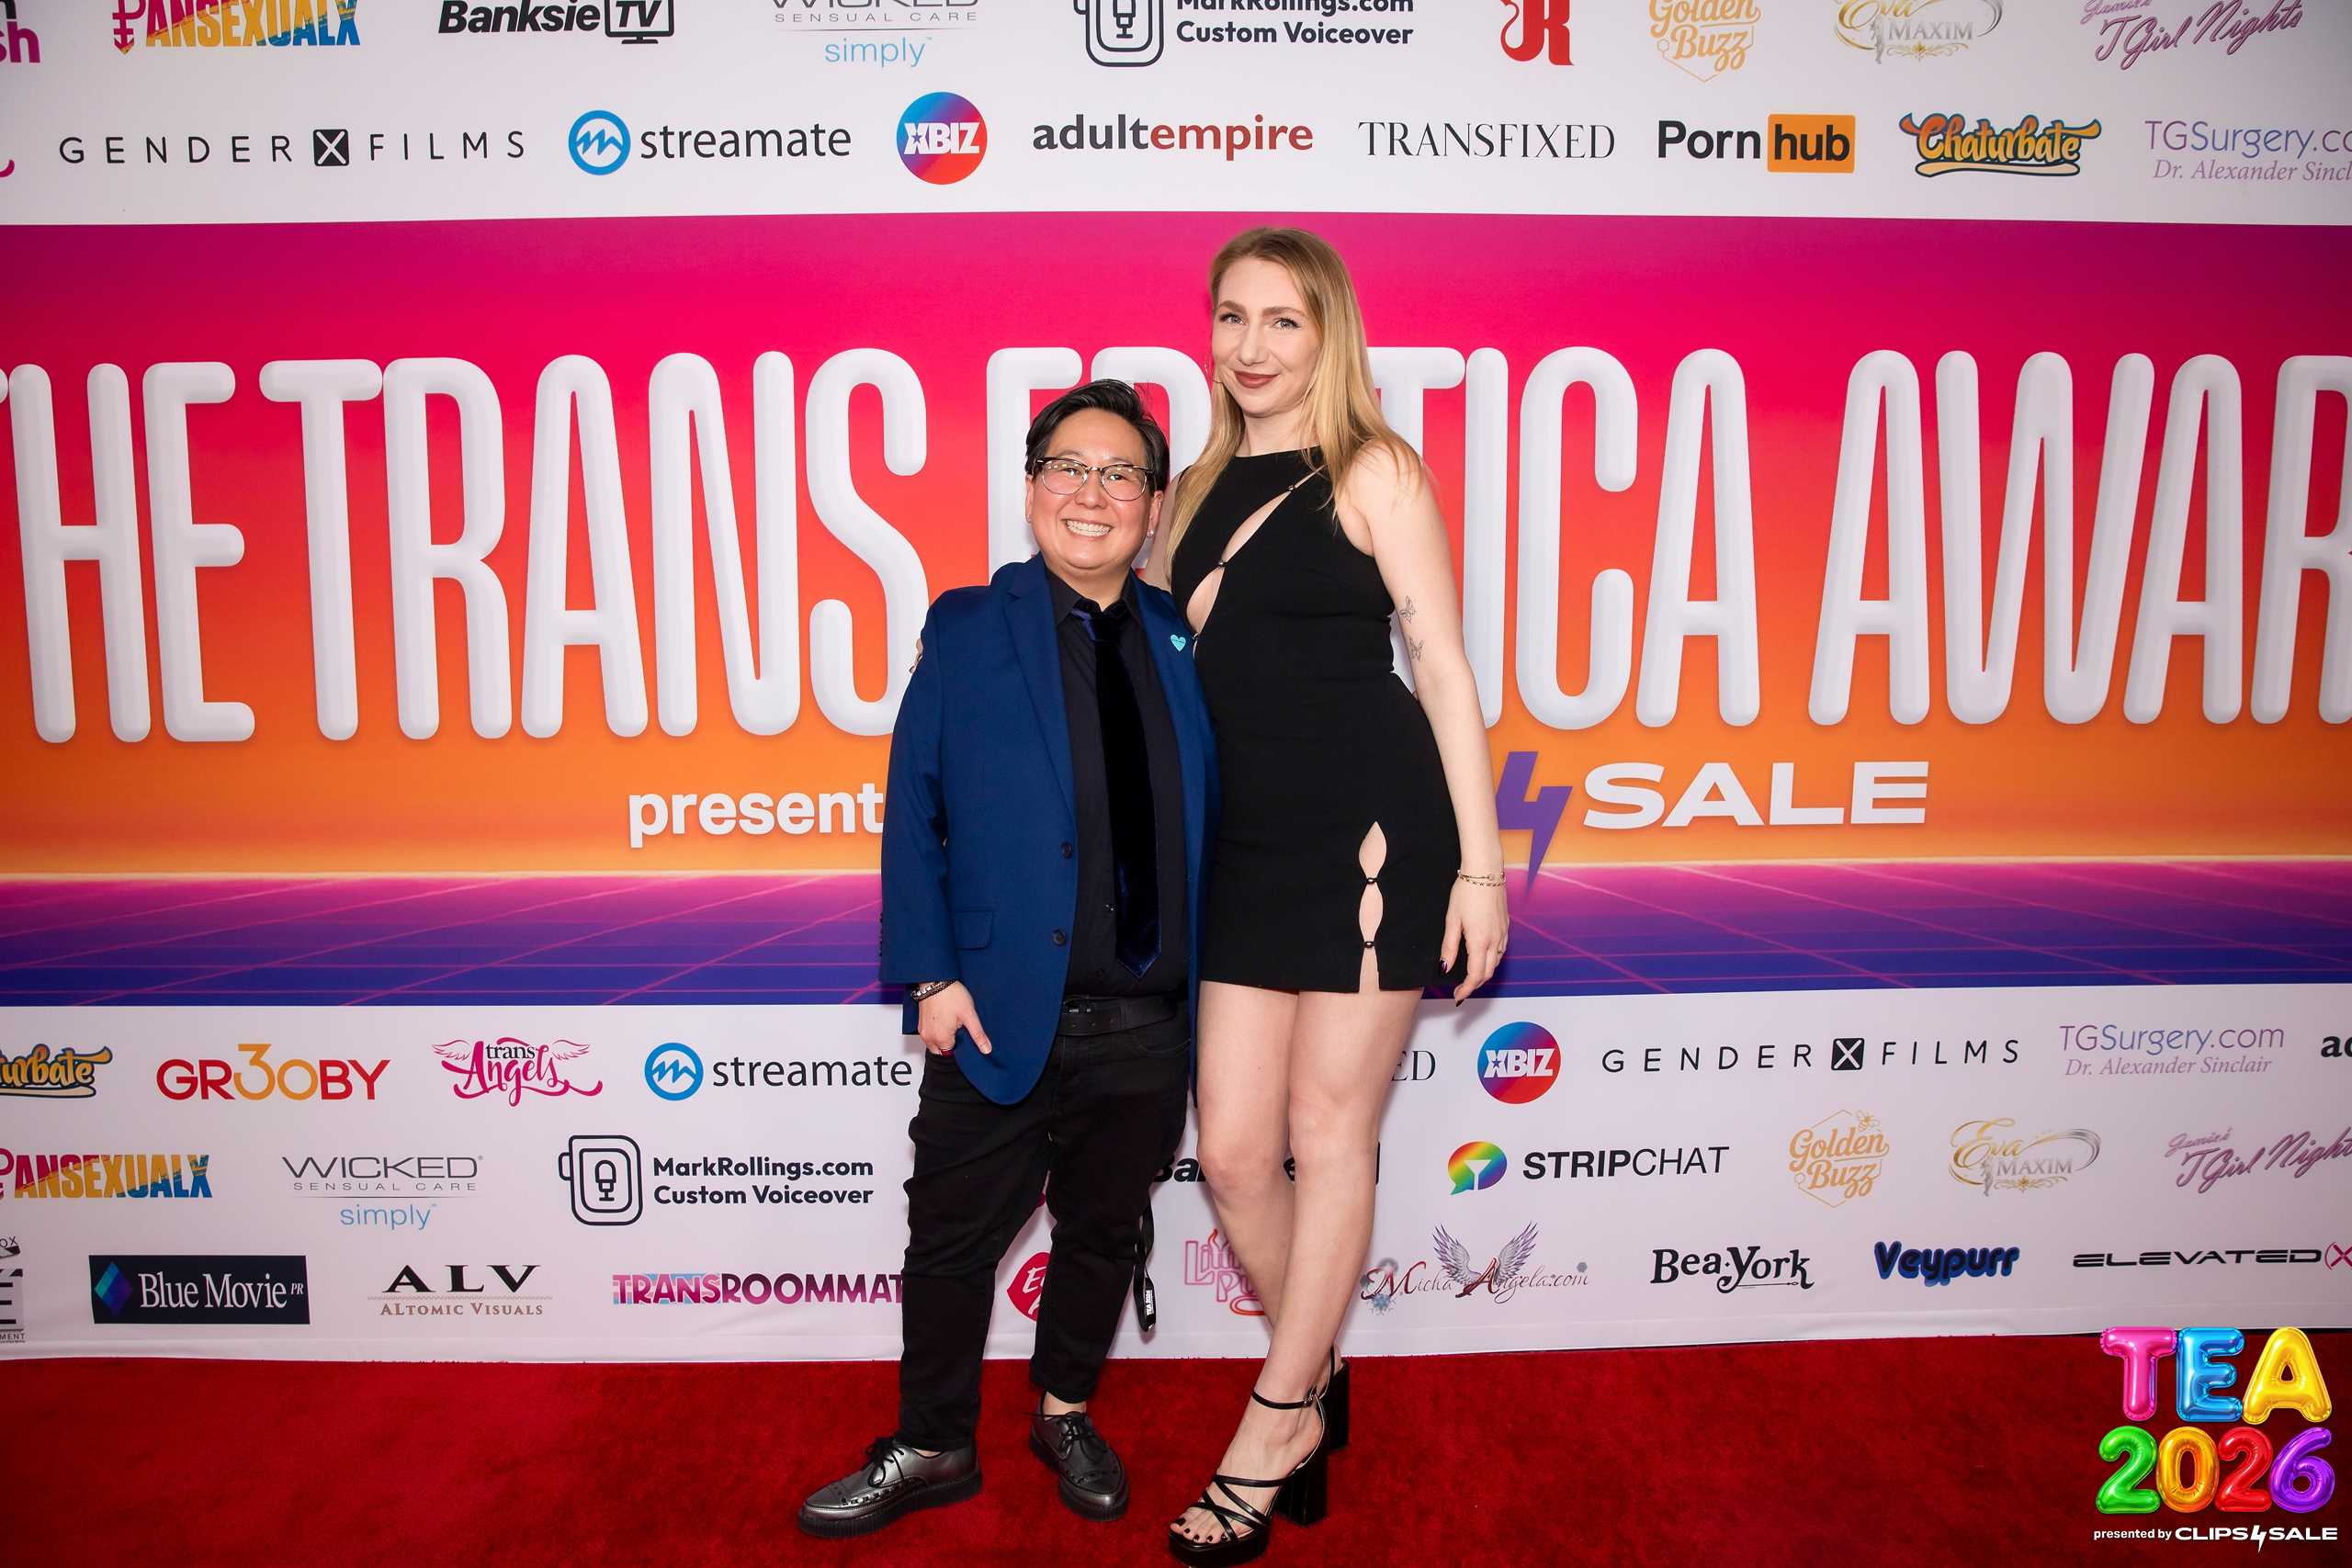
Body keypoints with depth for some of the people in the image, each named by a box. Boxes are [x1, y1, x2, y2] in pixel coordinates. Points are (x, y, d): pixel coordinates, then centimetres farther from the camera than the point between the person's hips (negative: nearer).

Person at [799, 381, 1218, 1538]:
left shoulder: (1183, 642, 6)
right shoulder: (967, 630, 0)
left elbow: (1208, 821, 8)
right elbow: (913, 815, -3)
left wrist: (1202, 985, 0)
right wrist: (930, 976, -10)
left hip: (1145, 1023, 2)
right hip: (998, 1013, -2)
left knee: (1105, 1230, 18)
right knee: (954, 1236, 11)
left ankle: (1066, 1412, 42)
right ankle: (934, 1449, 33)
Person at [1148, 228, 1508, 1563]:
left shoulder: (1371, 471, -1)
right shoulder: (1199, 489, 16)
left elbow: (1445, 666, -5)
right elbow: (1167, 661, 26)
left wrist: (1480, 862, -9)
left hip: (1375, 825, -5)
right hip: (1248, 841, 6)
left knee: (1329, 1129, 4)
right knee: (1233, 1150, 5)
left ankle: (1271, 1427, 21)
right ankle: (1315, 1377, 30)